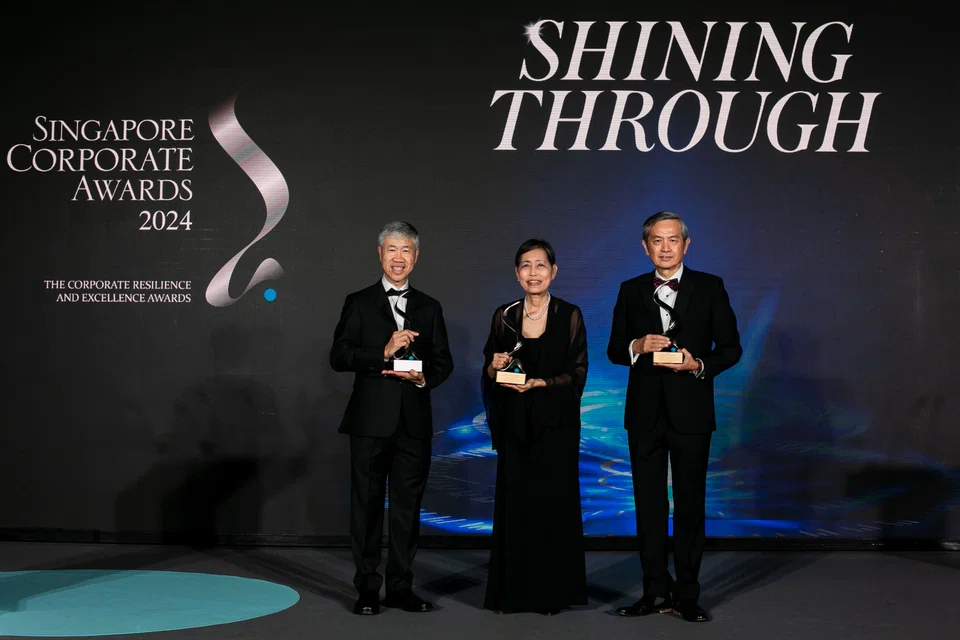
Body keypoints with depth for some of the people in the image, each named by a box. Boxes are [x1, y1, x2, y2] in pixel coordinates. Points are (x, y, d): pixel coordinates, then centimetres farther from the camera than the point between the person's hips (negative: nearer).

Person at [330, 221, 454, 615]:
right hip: (371, 420, -2)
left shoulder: (429, 308, 12)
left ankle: (400, 587, 16)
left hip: (414, 421, 3)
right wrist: (383, 353, -17)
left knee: (408, 505, 7)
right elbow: (338, 357, -5)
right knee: (367, 505, 3)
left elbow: (444, 361, 11)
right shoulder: (359, 303, 4)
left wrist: (424, 378, -10)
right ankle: (367, 589, 12)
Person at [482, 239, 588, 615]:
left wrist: (540, 383, -17)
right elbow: (489, 374, 11)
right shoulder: (504, 316, 7)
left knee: (553, 502, 0)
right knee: (513, 503, 4)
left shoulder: (570, 315, 0)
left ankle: (552, 591, 11)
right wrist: (495, 367, -11)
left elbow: (577, 374, -3)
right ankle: (512, 592, 13)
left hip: (555, 424, -2)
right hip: (514, 425, 2)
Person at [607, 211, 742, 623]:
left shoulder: (710, 288, 2)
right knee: (648, 503, 7)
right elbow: (614, 350, 8)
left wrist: (699, 365, -16)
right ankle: (656, 592, 15)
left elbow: (730, 348, 2)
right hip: (644, 411, 2)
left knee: (690, 503, 3)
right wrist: (637, 346, -13)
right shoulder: (631, 291, 8)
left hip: (690, 411, -2)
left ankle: (687, 595, 11)